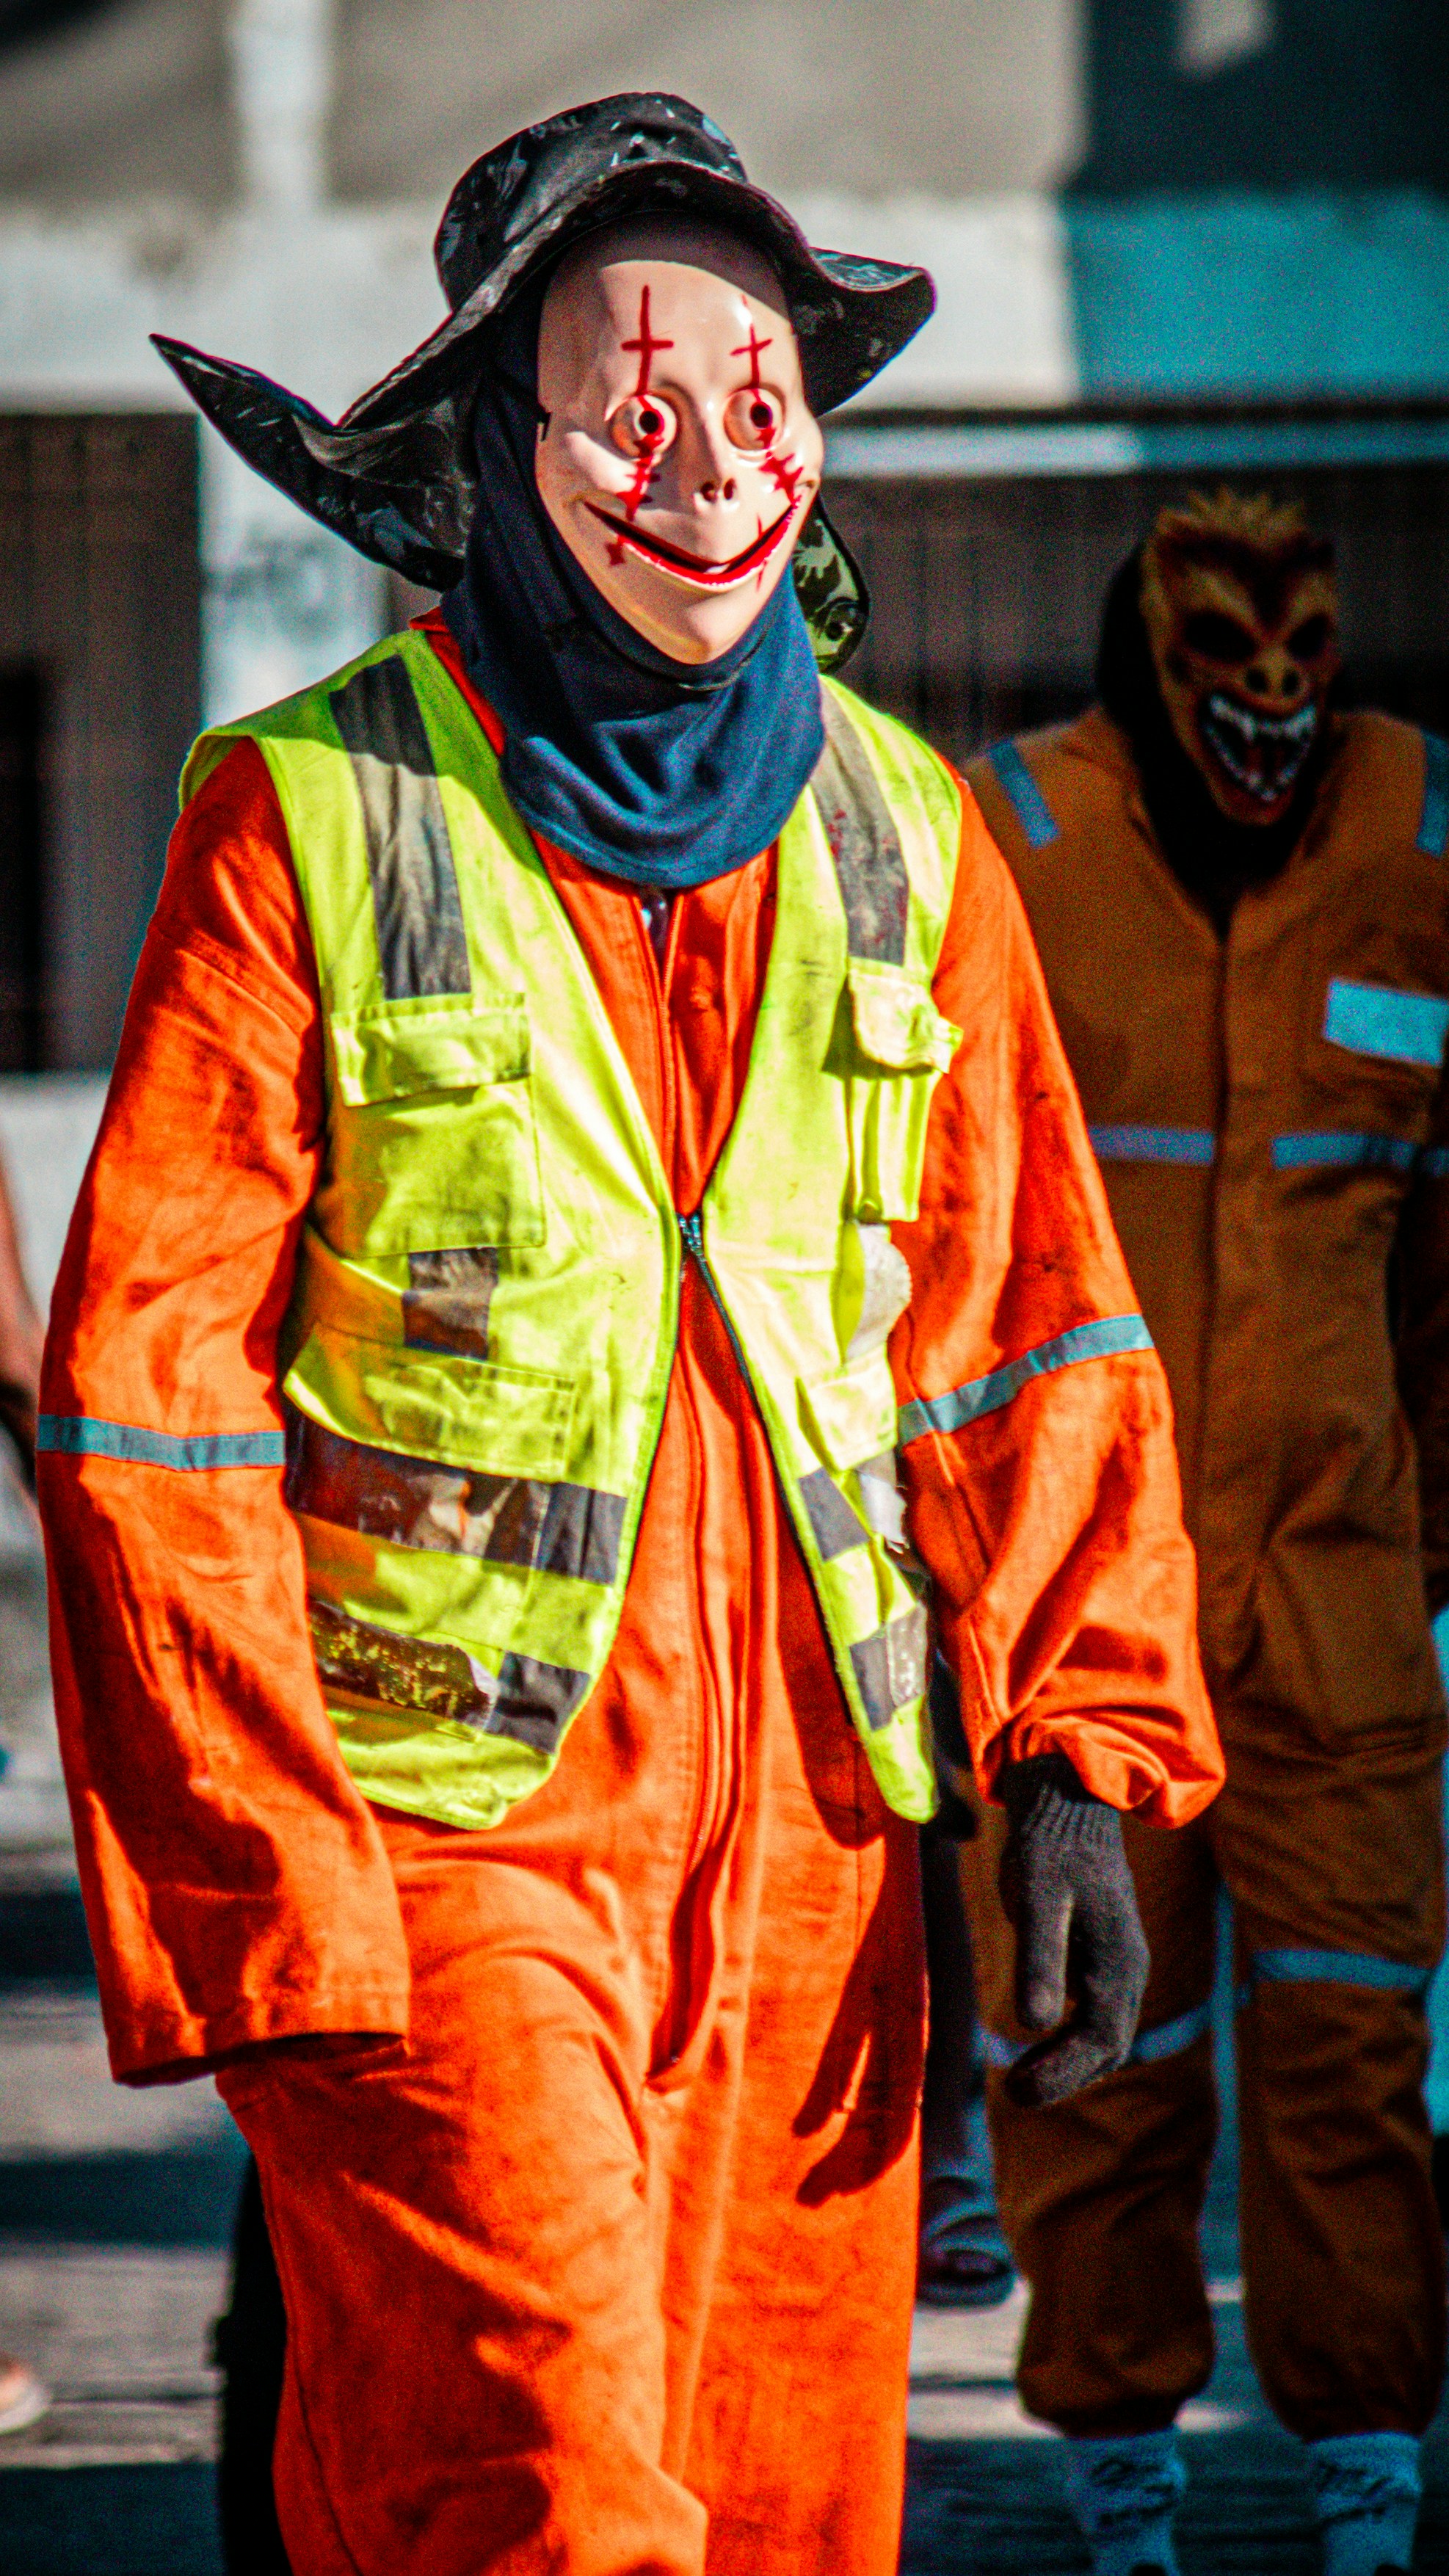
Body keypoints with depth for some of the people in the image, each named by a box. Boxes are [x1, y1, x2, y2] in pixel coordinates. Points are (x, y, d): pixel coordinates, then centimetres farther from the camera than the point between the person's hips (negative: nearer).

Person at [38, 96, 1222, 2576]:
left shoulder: (902, 834, 9)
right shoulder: (306, 822, -6)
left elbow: (1025, 1333, 13)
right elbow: (148, 1393, -7)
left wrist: (1078, 1760, 2)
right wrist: (255, 1906, -12)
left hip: (810, 1854, 5)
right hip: (440, 1834, -5)